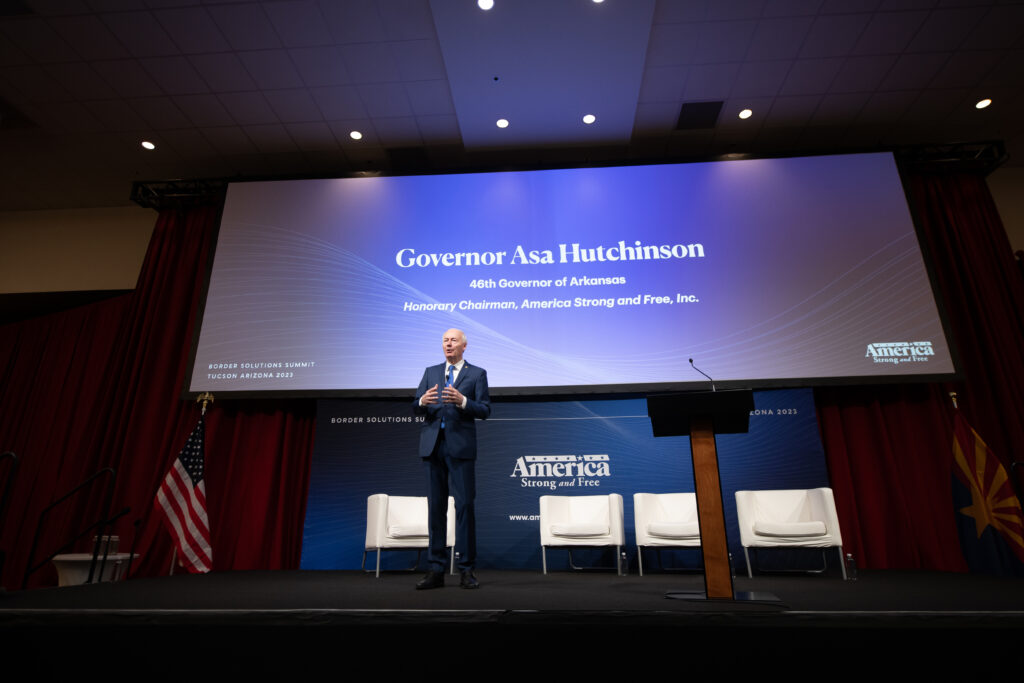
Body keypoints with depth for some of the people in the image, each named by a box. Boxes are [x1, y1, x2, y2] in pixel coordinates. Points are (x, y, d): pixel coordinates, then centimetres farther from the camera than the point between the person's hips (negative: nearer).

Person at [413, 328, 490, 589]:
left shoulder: (477, 374, 5)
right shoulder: (430, 372, 15)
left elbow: (484, 410, -4)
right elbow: (416, 409, 8)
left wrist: (463, 401, -21)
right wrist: (423, 401, -15)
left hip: (460, 446, -3)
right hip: (433, 444, 3)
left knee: (464, 505, -2)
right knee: (436, 506, 8)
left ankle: (466, 570, 9)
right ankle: (436, 570, 17)